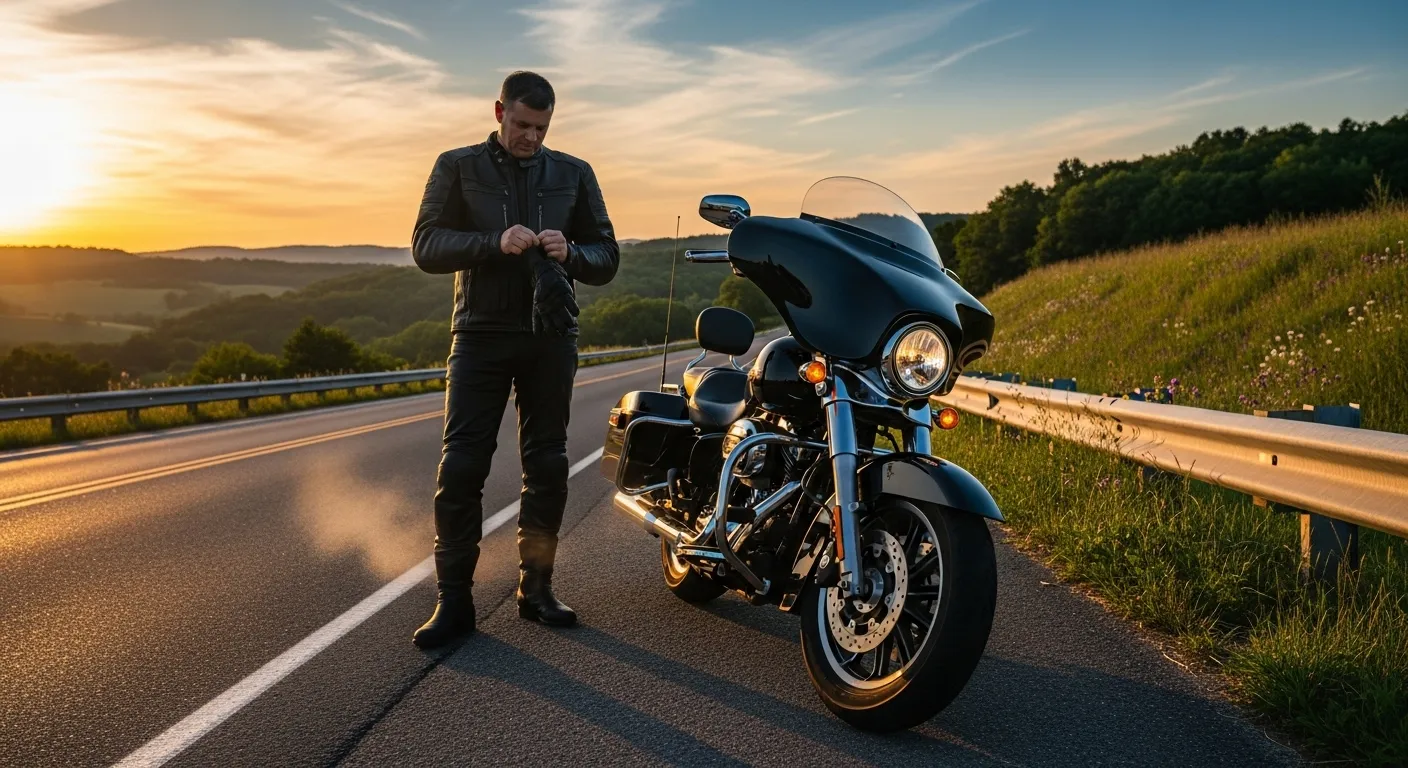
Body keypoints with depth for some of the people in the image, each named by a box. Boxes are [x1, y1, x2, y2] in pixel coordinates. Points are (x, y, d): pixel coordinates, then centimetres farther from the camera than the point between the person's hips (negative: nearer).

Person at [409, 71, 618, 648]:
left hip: (551, 336, 2)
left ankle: (536, 588, 18)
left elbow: (606, 258, 11)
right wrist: (494, 242, -20)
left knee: (547, 467, 6)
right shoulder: (458, 167, 6)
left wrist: (570, 253, -11)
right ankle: (454, 599, 1)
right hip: (481, 334, -2)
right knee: (461, 467, -7)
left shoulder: (573, 174, 12)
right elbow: (427, 244, -5)